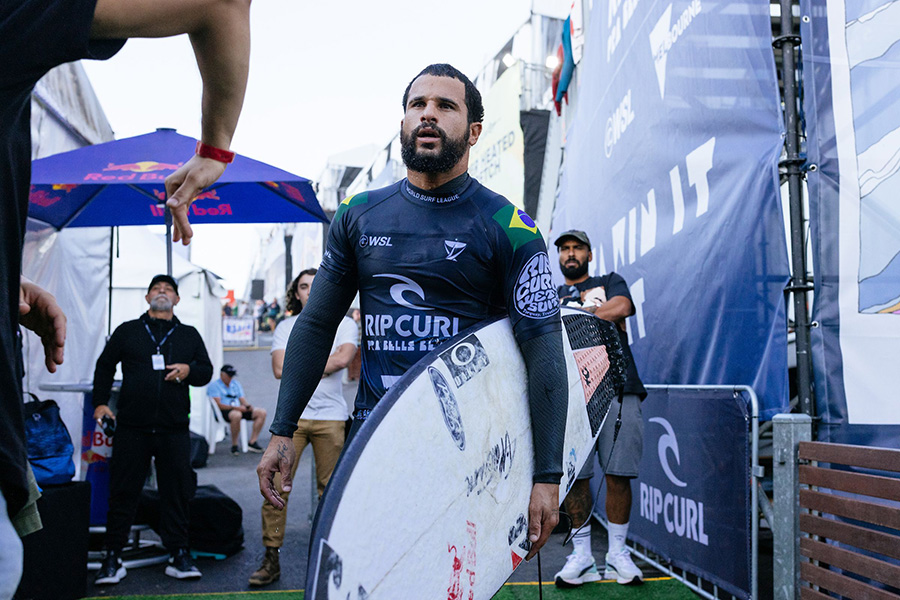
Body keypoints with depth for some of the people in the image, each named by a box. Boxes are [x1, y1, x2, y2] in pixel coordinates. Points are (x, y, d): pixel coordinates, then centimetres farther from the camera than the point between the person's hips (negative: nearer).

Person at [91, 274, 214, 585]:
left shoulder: (189, 335, 16)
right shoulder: (127, 331, 13)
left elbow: (207, 371, 16)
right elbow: (104, 366, 18)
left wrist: (189, 370, -6)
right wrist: (100, 402, 7)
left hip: (174, 428, 1)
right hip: (132, 427, -1)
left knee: (177, 491, 2)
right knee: (123, 491, 1)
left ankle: (179, 555, 11)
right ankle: (112, 558, 10)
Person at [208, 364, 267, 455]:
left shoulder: (236, 384, 22)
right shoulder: (214, 386, -1)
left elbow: (242, 400, 18)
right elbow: (218, 405, -13)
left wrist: (248, 406, -8)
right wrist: (236, 408, -23)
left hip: (239, 410, 7)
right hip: (222, 413, -7)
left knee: (261, 412, -10)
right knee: (236, 415, -41)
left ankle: (252, 442, -13)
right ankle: (234, 445, -26)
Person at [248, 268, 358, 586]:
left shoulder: (343, 323, 8)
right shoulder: (285, 327, 12)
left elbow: (344, 358, -11)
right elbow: (280, 369, -2)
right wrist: (323, 361, -4)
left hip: (330, 417, -1)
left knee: (330, 489, 1)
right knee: (276, 486, -4)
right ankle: (271, 560, 4)